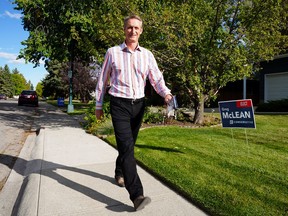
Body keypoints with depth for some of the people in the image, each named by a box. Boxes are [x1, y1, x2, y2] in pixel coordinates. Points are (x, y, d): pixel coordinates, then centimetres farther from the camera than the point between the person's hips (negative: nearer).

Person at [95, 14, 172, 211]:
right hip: (119, 104, -3)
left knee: (129, 145, 15)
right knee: (126, 146, -15)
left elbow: (157, 79, -2)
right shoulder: (112, 52, 1)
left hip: (138, 104, 4)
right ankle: (137, 194, -16)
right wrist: (99, 105, 8)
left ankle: (120, 173, 40)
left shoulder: (147, 55, 6)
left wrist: (166, 94, -23)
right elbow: (103, 80, 6)